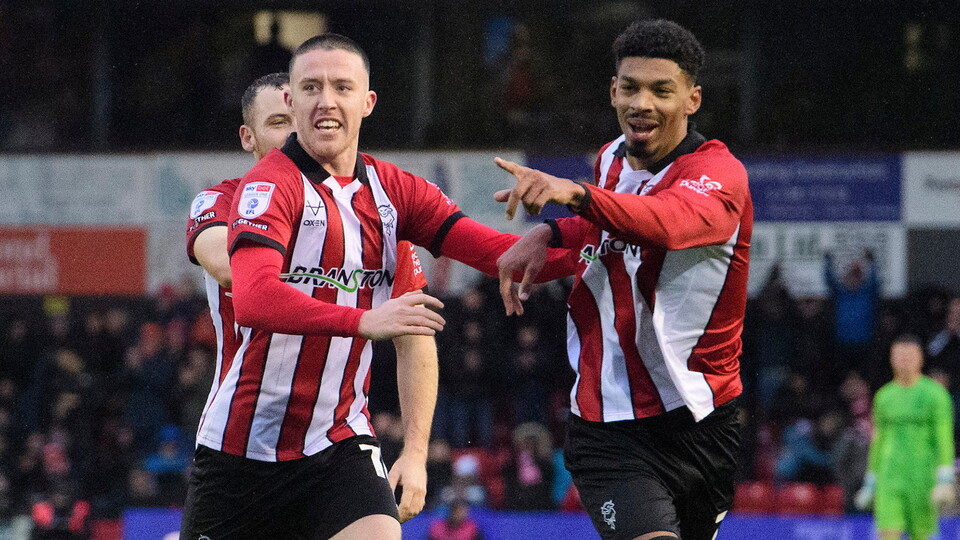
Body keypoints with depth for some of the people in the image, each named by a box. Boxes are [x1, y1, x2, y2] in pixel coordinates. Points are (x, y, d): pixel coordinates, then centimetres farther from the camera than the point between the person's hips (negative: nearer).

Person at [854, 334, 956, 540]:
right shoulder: (884, 396, 12)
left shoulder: (935, 393, -1)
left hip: (922, 475, -3)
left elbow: (944, 439, -7)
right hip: (890, 475, 3)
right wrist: (870, 483, 19)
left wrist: (945, 481, -16)